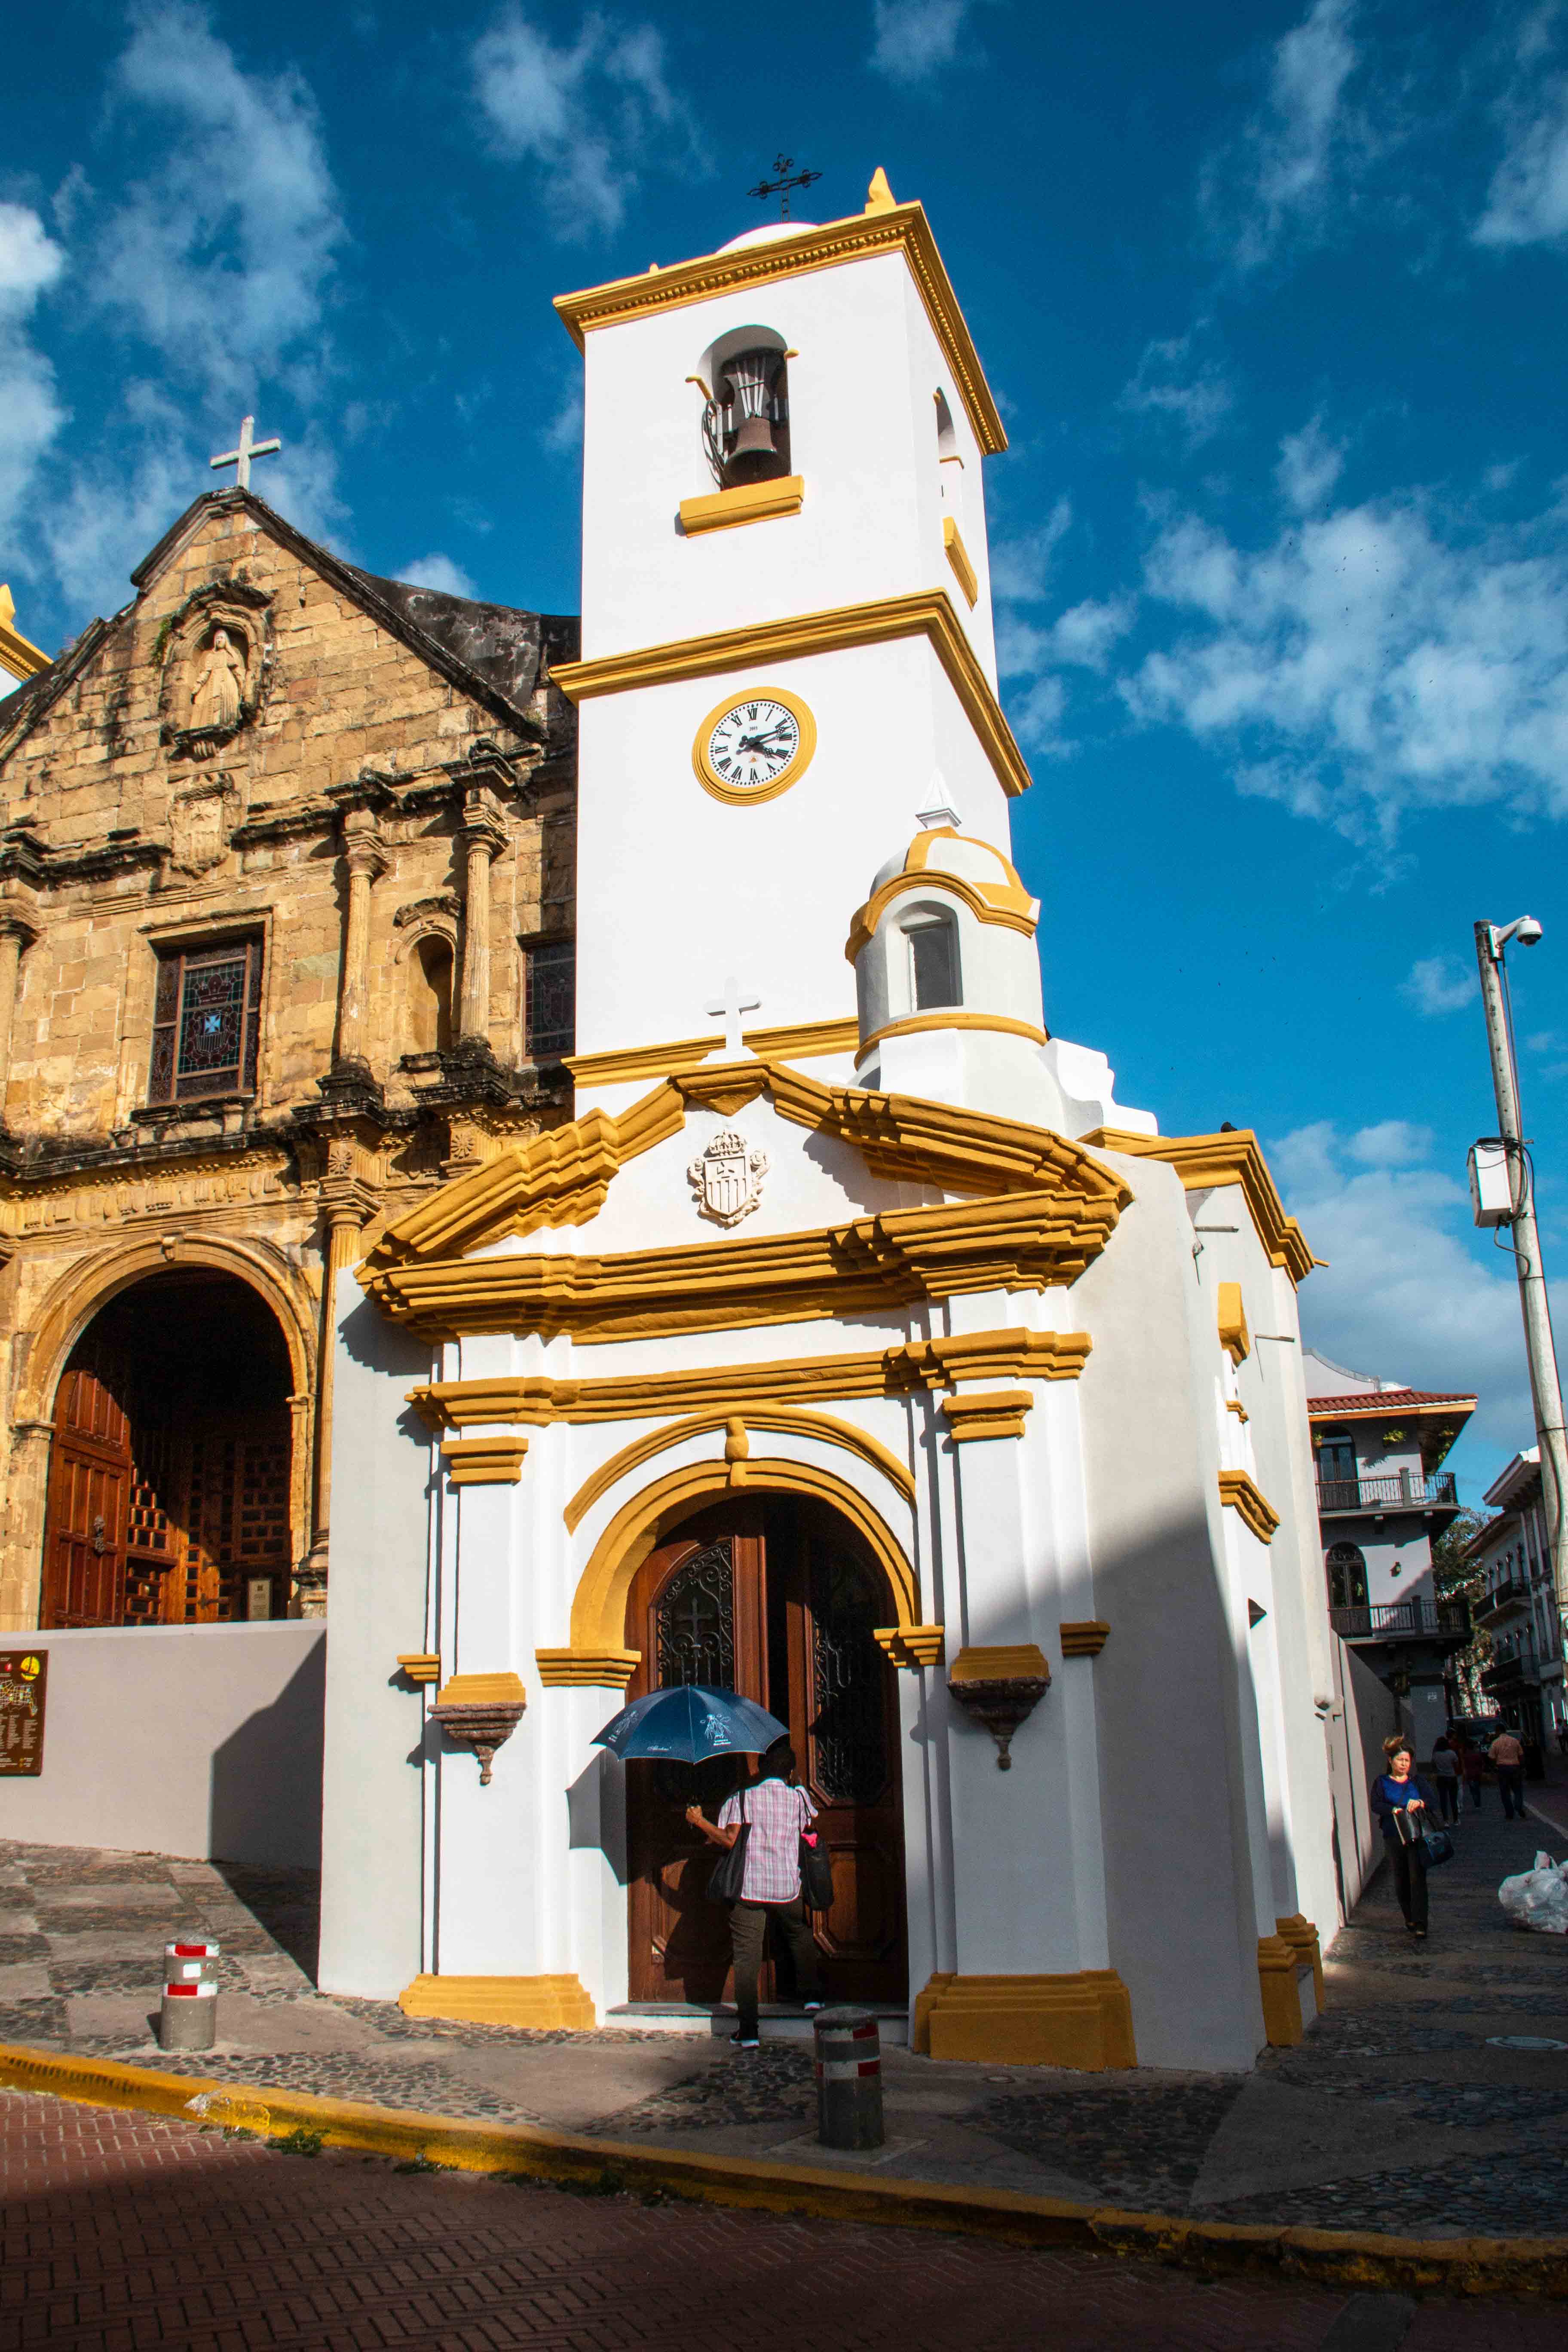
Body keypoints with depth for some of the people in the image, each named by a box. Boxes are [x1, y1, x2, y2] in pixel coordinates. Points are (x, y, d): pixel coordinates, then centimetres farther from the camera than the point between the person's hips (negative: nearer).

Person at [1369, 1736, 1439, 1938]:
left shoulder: (1417, 1781, 12)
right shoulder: (1382, 1782, 8)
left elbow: (1433, 1800, 2)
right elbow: (1376, 1805, -4)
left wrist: (1420, 1803, -19)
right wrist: (1394, 1810, -20)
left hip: (1417, 1836, 0)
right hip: (1394, 1837, 0)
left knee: (1418, 1878, -11)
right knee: (1401, 1880, 6)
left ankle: (1420, 1924, -12)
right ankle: (1409, 1919, 24)